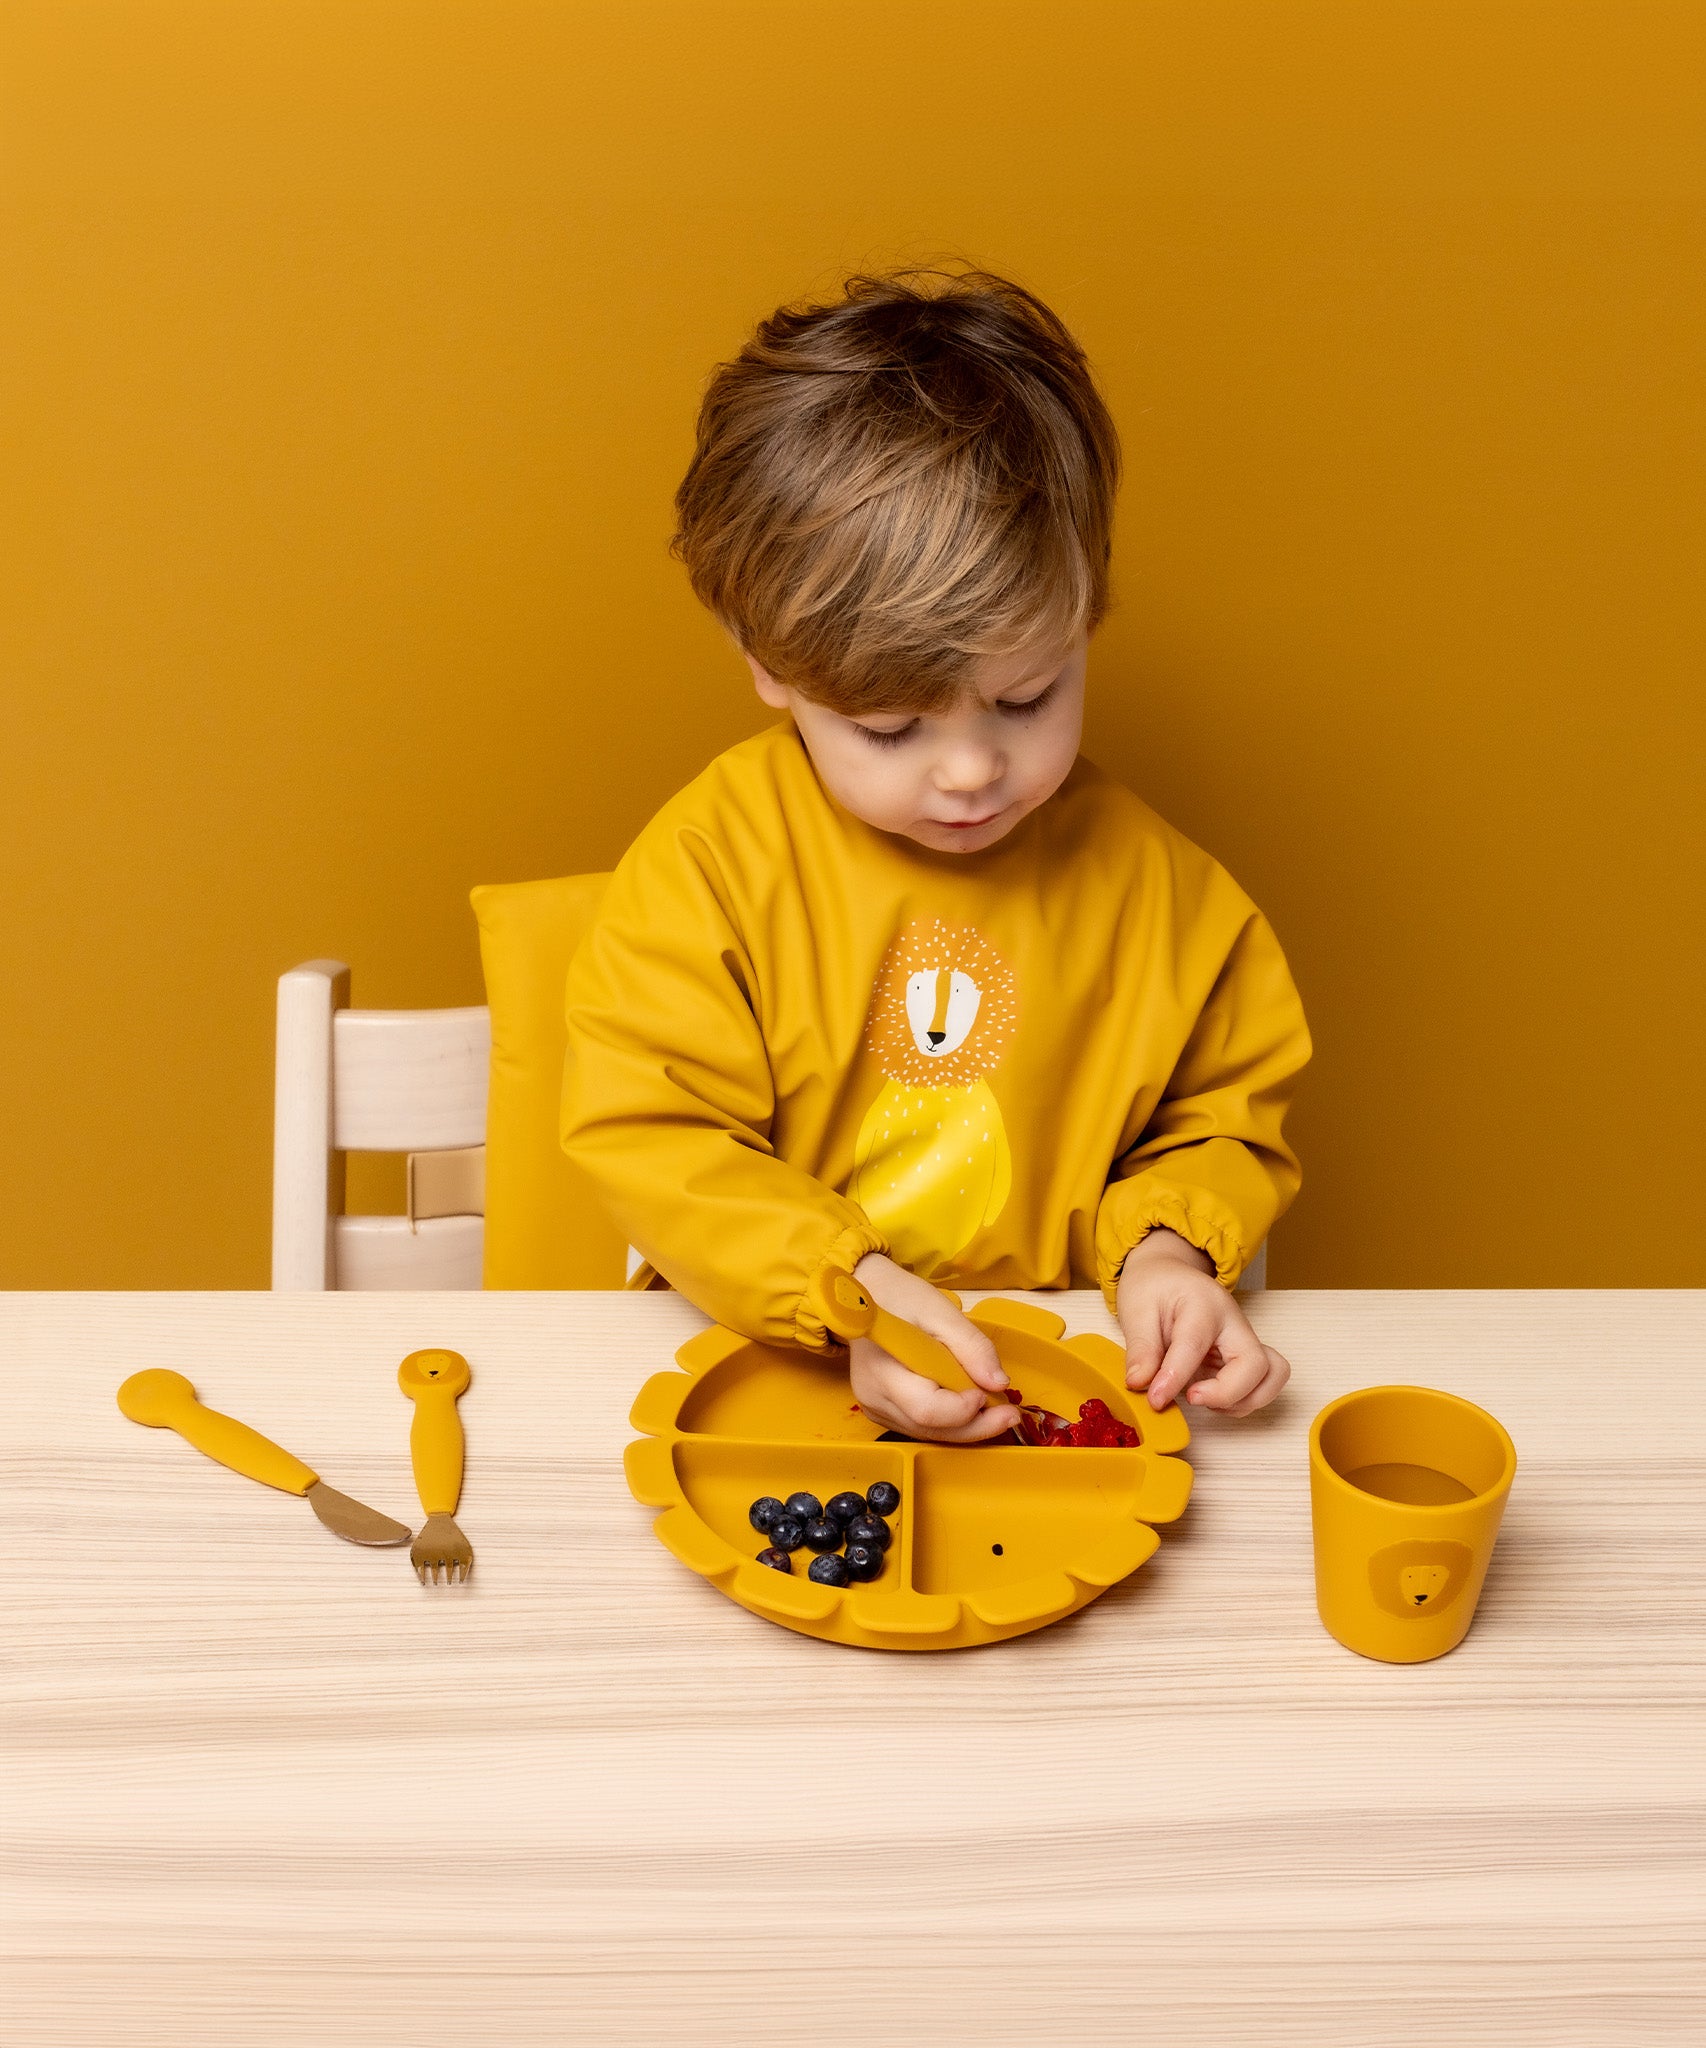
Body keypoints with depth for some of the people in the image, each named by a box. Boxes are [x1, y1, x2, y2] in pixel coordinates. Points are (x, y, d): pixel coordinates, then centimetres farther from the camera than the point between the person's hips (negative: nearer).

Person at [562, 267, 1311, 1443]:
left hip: (1059, 1386, 1)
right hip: (766, 1378, -1)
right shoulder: (710, 861, -8)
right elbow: (651, 1137, -9)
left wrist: (1167, 1246, -10)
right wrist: (846, 1289, -22)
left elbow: (1225, 1119, 12)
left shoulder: (1159, 887, -1)